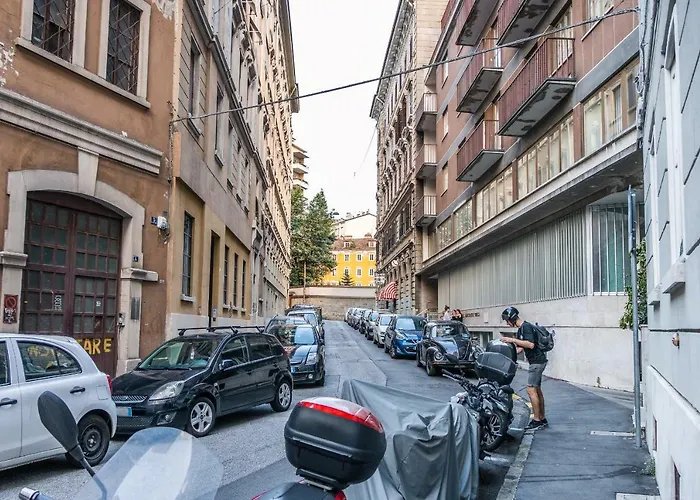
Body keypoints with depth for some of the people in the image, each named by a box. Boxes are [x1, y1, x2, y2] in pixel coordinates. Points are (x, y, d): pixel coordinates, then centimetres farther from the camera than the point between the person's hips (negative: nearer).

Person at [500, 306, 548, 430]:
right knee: (537, 390, 13)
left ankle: (537, 420, -7)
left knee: (531, 390, -10)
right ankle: (542, 419, 19)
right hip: (537, 361, 10)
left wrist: (512, 340, -25)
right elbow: (520, 348, 18)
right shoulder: (521, 329, 15)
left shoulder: (526, 327, -16)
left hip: (537, 362, -10)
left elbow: (531, 345, -27)